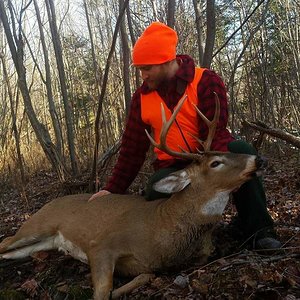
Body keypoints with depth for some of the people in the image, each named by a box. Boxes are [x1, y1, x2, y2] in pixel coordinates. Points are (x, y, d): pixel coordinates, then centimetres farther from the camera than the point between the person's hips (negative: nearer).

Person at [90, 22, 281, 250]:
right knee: (157, 188, -31)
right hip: (173, 167, 3)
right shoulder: (142, 96, 3)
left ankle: (259, 229, -21)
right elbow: (132, 149, 6)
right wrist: (114, 189, 2)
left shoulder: (206, 82, -10)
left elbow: (214, 133, -20)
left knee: (241, 151, -33)